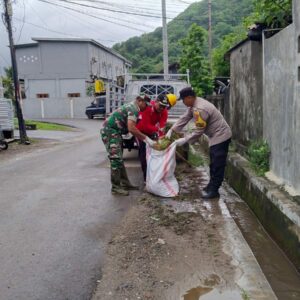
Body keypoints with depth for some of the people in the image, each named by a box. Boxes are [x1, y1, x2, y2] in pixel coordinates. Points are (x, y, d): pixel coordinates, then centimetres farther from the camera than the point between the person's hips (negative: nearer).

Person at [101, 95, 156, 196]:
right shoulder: (134, 109, -14)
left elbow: (132, 128, 18)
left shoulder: (131, 106, 18)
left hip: (114, 132, 11)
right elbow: (131, 128, -27)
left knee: (119, 159, 13)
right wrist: (146, 139, -22)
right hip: (110, 131, -11)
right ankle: (116, 187, -2)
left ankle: (125, 183, 21)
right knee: (116, 159, -8)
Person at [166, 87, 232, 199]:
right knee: (214, 163, 17)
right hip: (216, 135, 11)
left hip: (220, 136, -11)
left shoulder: (200, 109, -28)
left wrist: (184, 140, -18)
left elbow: (198, 131, -25)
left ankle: (213, 191, 1)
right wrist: (171, 130, 3)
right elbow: (184, 118, 8)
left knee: (217, 165, -5)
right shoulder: (194, 104, 3)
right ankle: (212, 186, 28)